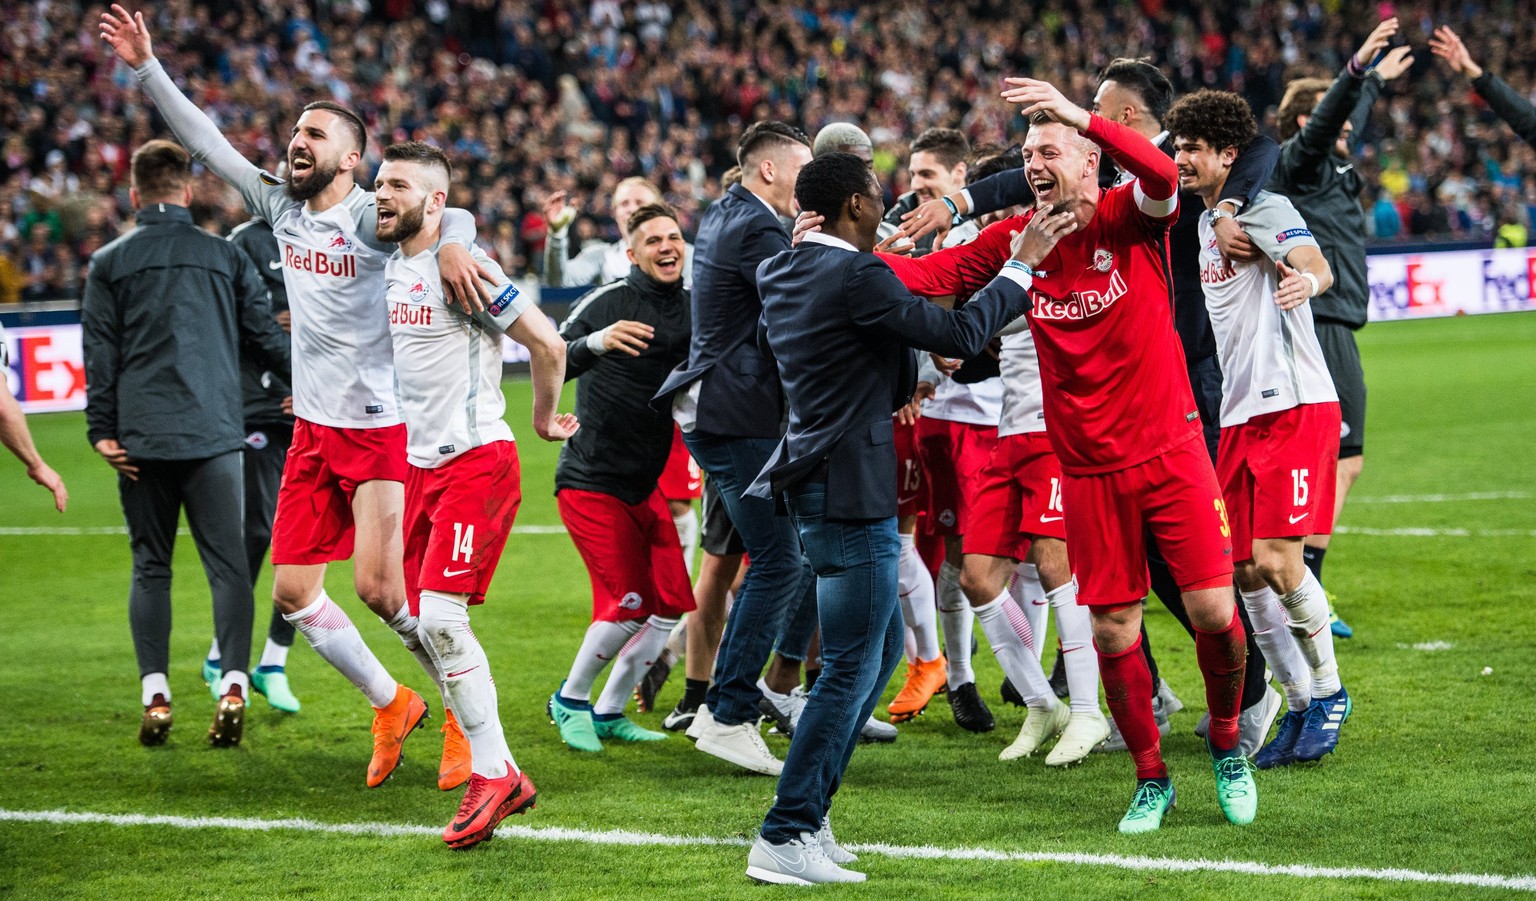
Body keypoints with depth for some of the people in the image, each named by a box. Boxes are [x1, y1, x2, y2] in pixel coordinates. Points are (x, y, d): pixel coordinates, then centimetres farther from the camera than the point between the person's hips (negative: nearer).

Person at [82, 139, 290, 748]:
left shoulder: (109, 263, 5)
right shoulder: (225, 257, 6)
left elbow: (100, 353, 2)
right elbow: (267, 336, 11)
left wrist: (102, 430, 5)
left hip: (140, 441, 0)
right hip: (213, 434, 0)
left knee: (150, 567, 7)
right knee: (227, 562, 0)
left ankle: (155, 696, 1)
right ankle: (233, 686, -12)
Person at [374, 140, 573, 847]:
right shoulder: (387, 268, 10)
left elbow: (547, 343, -12)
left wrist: (545, 418, 2)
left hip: (476, 462, -9)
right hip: (419, 464, 9)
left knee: (441, 616, -18)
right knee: (424, 622, 5)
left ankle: (494, 774, -8)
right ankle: (497, 774, 13)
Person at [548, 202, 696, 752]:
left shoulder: (693, 311, 5)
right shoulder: (609, 301, -12)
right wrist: (597, 341, -37)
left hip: (645, 484, 6)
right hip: (591, 479, -6)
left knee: (671, 604, 1)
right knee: (628, 603, -11)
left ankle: (609, 713, 16)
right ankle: (571, 701, 11)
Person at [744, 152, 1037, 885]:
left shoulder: (783, 274, 10)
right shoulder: (856, 276, -17)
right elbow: (959, 335, -12)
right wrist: (1023, 265, -3)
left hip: (812, 482, 10)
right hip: (851, 492, -10)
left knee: (882, 647, 19)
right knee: (851, 669, -6)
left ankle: (806, 815, 20)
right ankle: (785, 839, -7)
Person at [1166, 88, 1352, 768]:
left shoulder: (1266, 208, -9)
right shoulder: (1205, 224, 16)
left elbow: (1318, 267, -28)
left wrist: (1306, 279, -49)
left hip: (1296, 406, -8)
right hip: (1239, 414, 8)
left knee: (1276, 560, -14)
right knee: (1244, 570, 3)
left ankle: (1329, 693, 4)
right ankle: (1301, 707, 13)